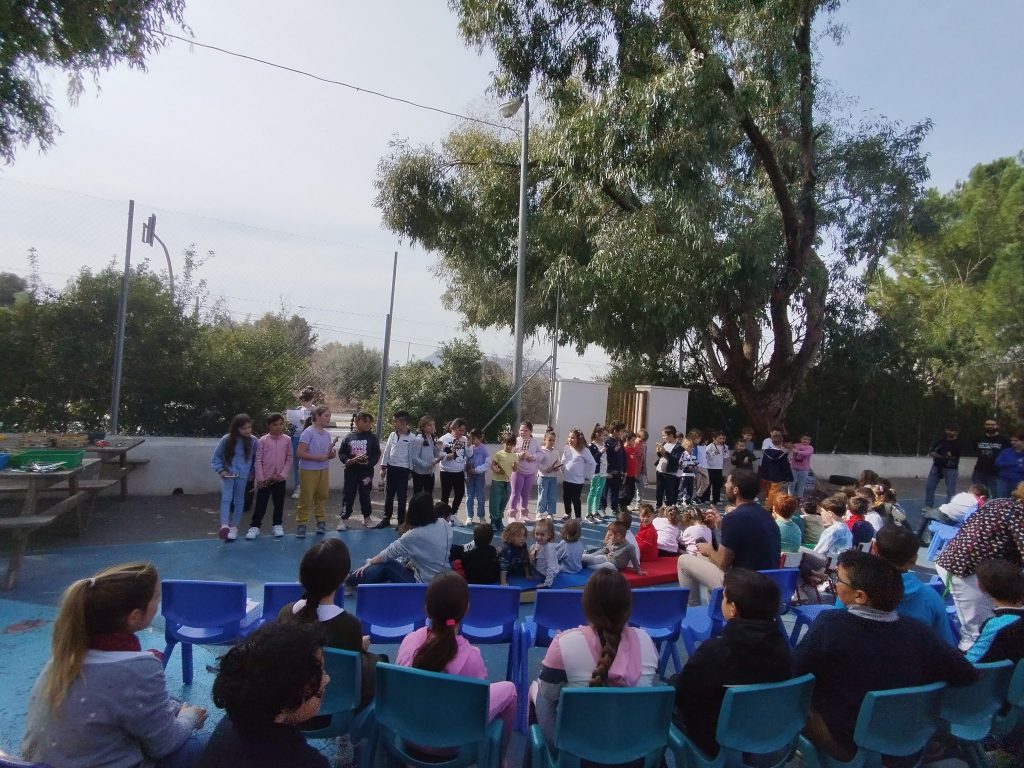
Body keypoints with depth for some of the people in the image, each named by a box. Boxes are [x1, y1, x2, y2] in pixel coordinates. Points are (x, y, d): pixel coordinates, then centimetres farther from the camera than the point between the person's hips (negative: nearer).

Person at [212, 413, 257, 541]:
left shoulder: (253, 441, -8)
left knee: (239, 501, 8)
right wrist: (220, 470, -7)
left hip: (242, 475, 1)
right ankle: (224, 526, -22)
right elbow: (217, 456, 1)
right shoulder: (227, 439, -10)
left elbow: (256, 458, 4)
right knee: (226, 498, -15)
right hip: (227, 474, -1)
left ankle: (234, 527, 19)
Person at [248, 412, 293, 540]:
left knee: (279, 503, 11)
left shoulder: (287, 440, -1)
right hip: (265, 479, -1)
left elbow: (290, 459, 1)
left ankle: (278, 525, 25)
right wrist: (260, 478, -10)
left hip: (279, 479, 2)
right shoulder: (262, 440, -5)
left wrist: (282, 474, -8)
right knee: (261, 503, 5)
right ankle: (254, 526, 18)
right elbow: (258, 460, -5)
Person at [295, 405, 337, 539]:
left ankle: (321, 521, 23)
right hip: (308, 470, -6)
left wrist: (332, 454, -8)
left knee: (322, 497, 11)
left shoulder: (327, 434, 5)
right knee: (306, 499, 0)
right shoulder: (308, 432, -13)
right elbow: (300, 453, -19)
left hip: (324, 470, 6)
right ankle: (301, 524, 10)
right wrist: (319, 457, -22)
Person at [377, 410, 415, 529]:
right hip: (391, 468, 5)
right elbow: (386, 451, 8)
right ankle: (386, 520, 24)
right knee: (388, 496, 12)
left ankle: (401, 522, 15)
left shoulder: (412, 438, -11)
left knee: (401, 497, 4)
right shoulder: (392, 435, 3)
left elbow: (412, 455, -6)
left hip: (403, 470, -5)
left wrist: (411, 471, -4)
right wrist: (383, 467, 7)